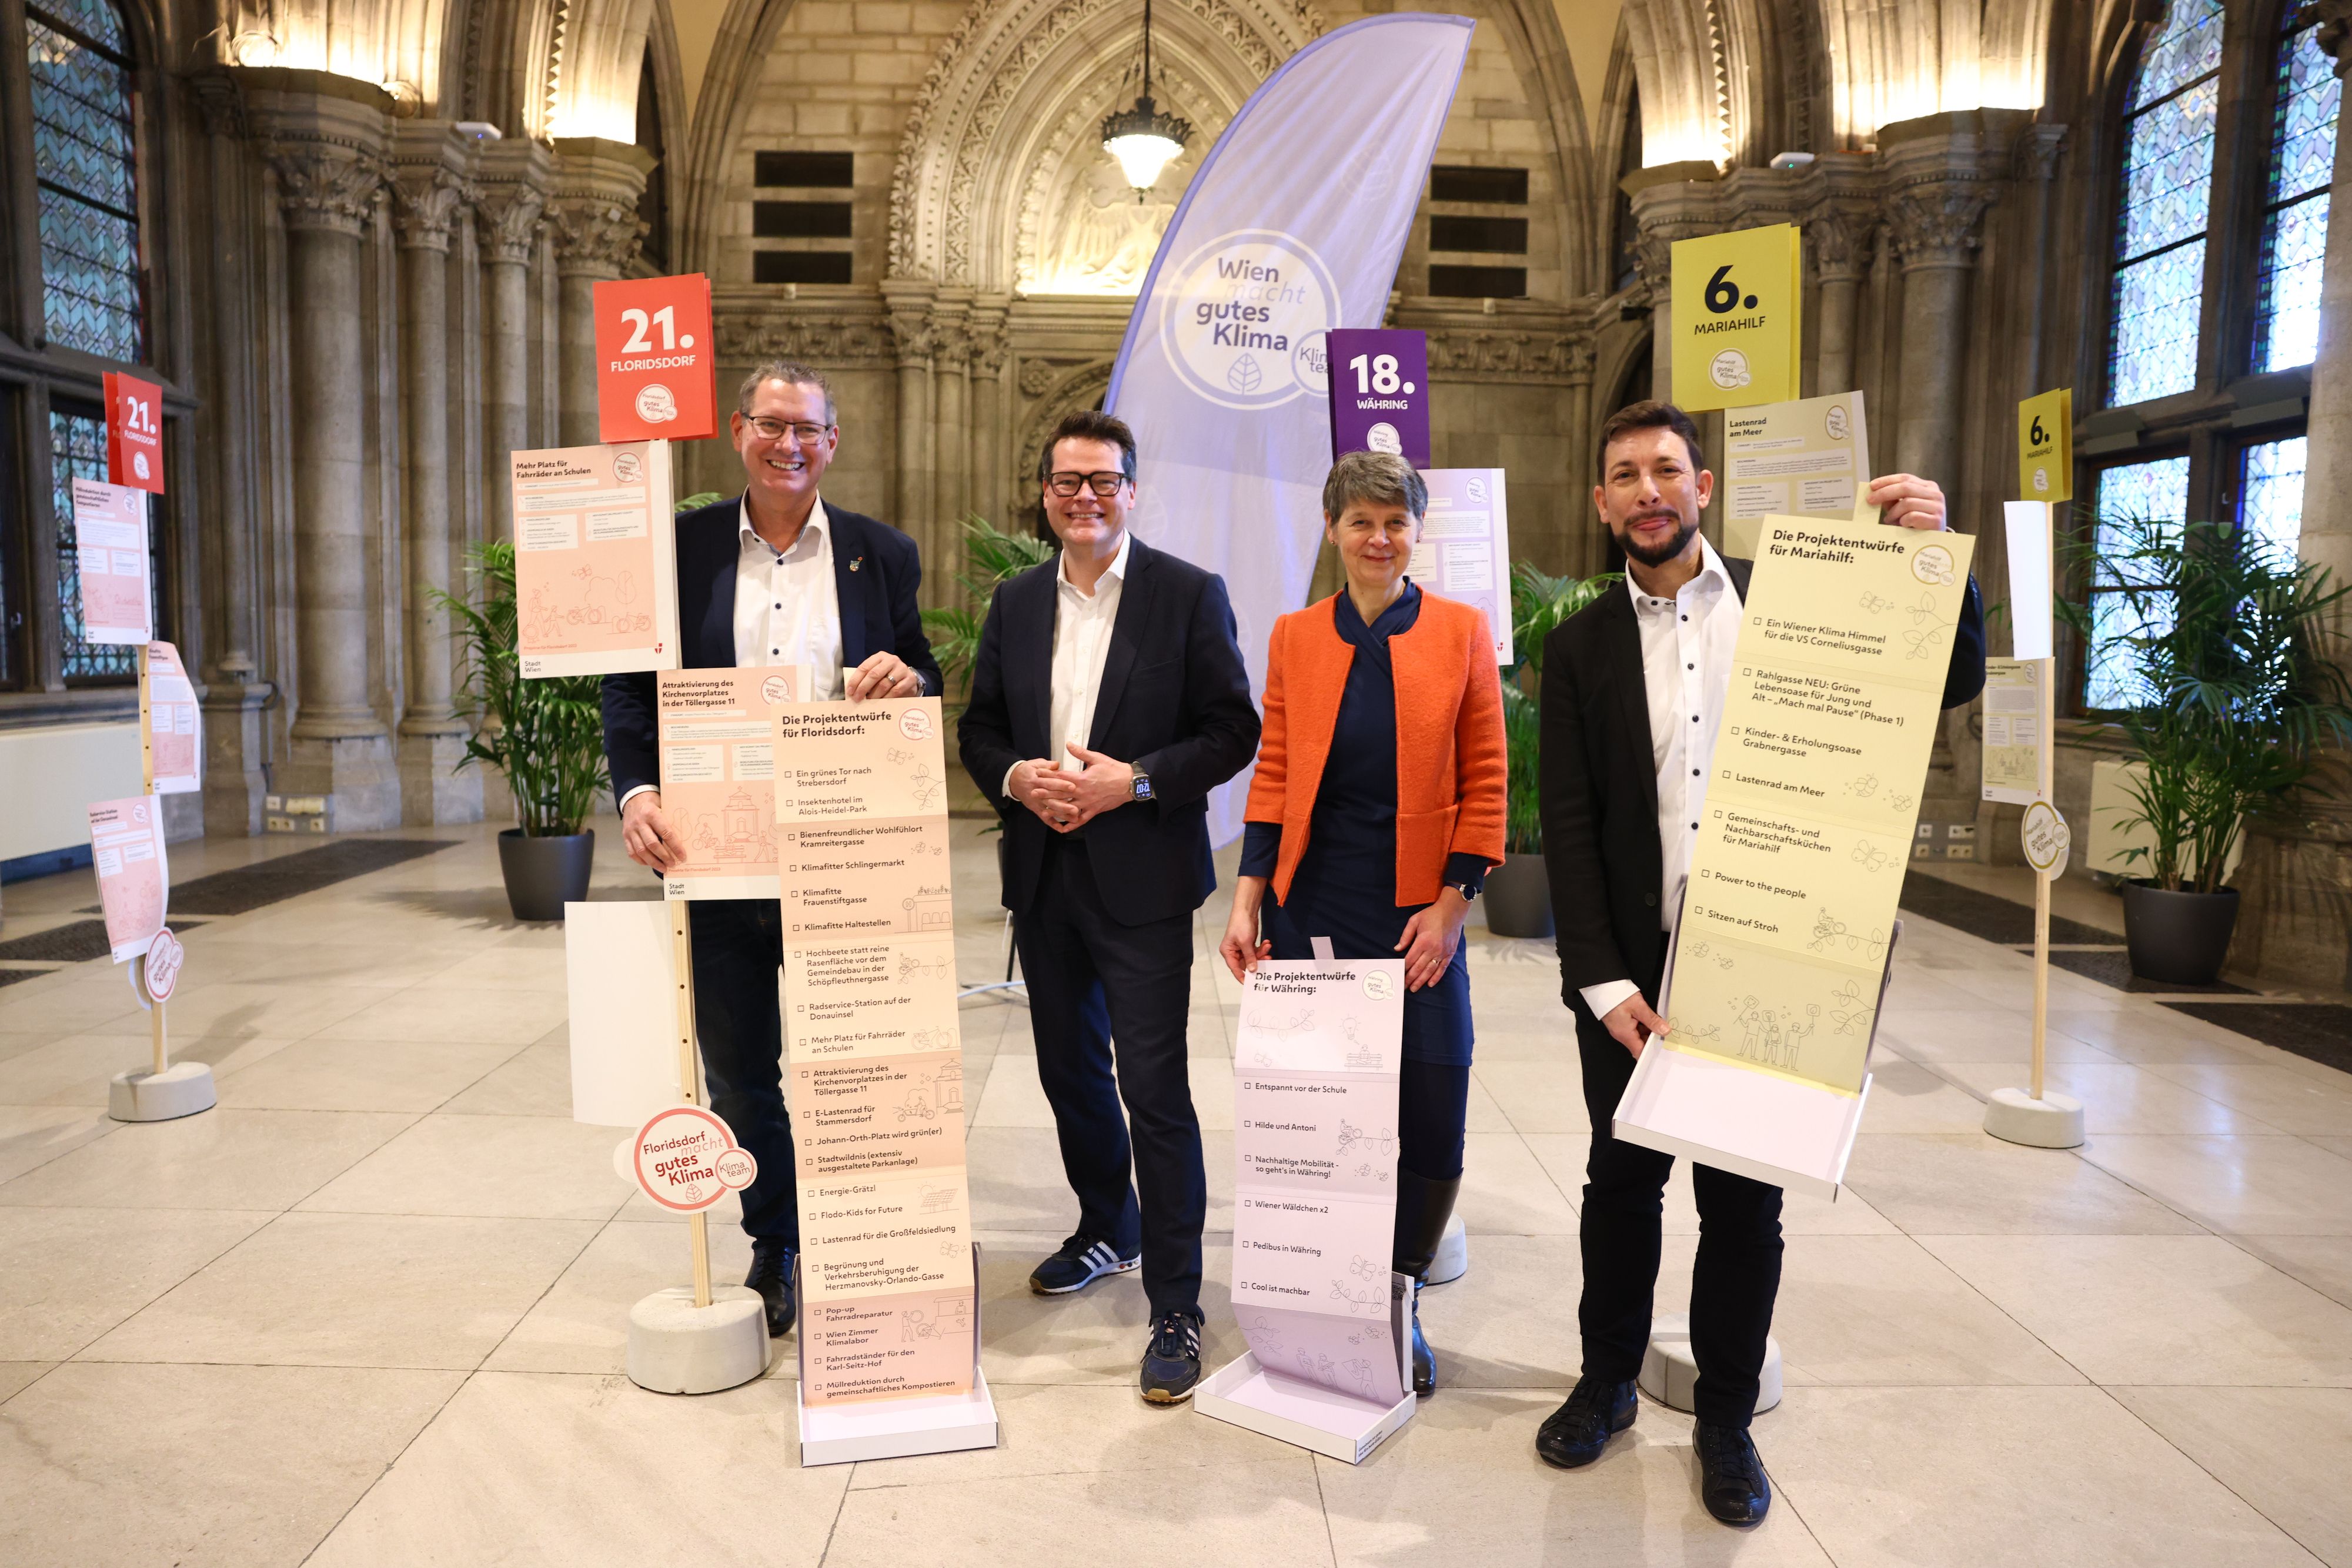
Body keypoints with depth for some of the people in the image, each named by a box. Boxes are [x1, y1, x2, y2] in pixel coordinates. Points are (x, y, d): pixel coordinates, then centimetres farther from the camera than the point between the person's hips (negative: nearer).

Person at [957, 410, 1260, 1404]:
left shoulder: (1189, 595, -4)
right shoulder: (1014, 604, 10)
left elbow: (1234, 729, -7)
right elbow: (979, 727, 13)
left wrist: (1135, 781, -19)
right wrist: (1017, 779, -8)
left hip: (1142, 878, -5)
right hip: (1043, 875, 5)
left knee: (1155, 1091, -6)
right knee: (1069, 1072, 18)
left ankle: (1175, 1310, 6)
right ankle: (1108, 1227, 42)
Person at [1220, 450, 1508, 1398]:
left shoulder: (1460, 632, 2)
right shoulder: (1296, 637, 7)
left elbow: (1485, 782, 2)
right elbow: (1275, 777, 8)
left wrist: (1452, 904, -6)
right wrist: (1247, 902, 1)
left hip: (1416, 911, -1)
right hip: (1313, 908, 1)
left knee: (1431, 1124, 1)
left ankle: (1397, 1306, 23)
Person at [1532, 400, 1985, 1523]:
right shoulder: (1578, 647, 3)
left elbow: (1951, 684, 4)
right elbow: (1568, 827, -1)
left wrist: (1933, 550, -12)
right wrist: (1605, 983, -9)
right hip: (1631, 975, 1)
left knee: (1746, 1201, 10)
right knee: (1622, 1181, 14)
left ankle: (1725, 1416, 30)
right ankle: (1607, 1383, 35)